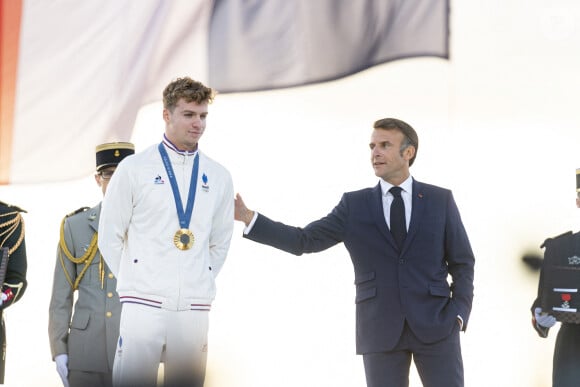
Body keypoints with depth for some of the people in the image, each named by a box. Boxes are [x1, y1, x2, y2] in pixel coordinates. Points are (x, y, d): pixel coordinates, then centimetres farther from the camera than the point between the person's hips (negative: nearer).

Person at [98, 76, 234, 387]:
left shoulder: (218, 177, 11)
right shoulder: (134, 169, 2)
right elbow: (110, 236, 6)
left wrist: (202, 284, 11)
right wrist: (134, 281, 5)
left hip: (193, 307, 3)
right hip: (144, 303, -3)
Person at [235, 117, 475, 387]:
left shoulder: (440, 200, 6)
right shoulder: (355, 205, 7)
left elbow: (462, 262, 9)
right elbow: (305, 240, 1)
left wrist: (459, 312, -4)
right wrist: (249, 218, -7)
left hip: (435, 325, 0)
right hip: (381, 330, 1)